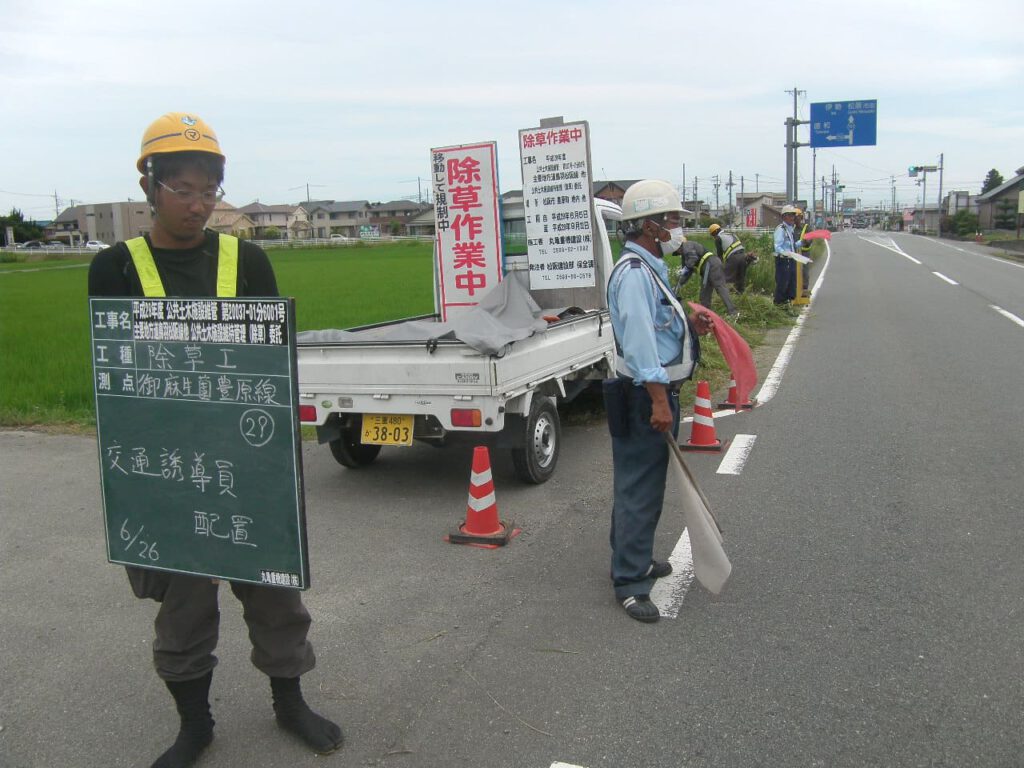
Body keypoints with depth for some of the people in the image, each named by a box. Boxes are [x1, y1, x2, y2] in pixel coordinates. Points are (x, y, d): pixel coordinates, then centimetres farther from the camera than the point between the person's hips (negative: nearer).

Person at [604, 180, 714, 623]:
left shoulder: (651, 269, 15)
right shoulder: (634, 273, -19)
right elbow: (639, 341, -26)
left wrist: (688, 322, 10)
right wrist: (659, 401, -28)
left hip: (657, 392, 11)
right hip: (644, 396, -11)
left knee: (642, 483, 20)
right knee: (639, 488, -6)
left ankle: (635, 560, 34)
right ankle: (629, 582, 2)